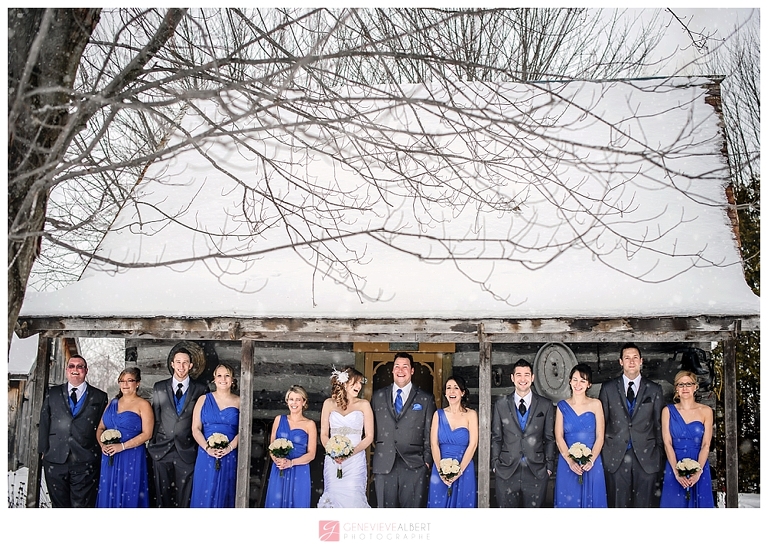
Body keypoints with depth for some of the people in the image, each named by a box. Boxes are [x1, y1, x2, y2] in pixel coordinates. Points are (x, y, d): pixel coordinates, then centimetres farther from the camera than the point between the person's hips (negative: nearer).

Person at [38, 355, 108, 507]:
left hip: (85, 462, -2)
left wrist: (99, 454, 1)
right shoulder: (53, 393, 14)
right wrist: (44, 451, 4)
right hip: (55, 460, 2)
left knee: (82, 505, -3)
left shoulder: (99, 397, 8)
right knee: (59, 505, 8)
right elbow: (44, 423, 12)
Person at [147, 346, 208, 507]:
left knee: (184, 497, 1)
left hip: (187, 451, -2)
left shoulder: (200, 390, 3)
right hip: (162, 450, 2)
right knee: (163, 495, 6)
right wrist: (152, 445, 5)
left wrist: (200, 447, 0)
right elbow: (154, 418, 9)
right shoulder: (159, 388, 8)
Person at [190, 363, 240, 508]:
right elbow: (195, 429, 2)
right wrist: (208, 448, -12)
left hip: (230, 456, 0)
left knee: (225, 494, 5)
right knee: (205, 494, 2)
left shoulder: (238, 402, 5)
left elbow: (242, 431, 0)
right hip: (206, 455, 0)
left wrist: (228, 448, -15)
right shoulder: (204, 400, 7)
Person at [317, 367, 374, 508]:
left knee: (353, 499, -11)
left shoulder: (363, 404, 5)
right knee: (333, 498, -5)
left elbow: (369, 436, 2)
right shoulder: (329, 403, 9)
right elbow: (324, 434, 9)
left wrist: (350, 453, -12)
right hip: (333, 462, 1)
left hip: (355, 461, -1)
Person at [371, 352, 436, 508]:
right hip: (383, 465, 2)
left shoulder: (426, 399, 7)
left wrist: (427, 461, -2)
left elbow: (429, 434, 5)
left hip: (414, 467, -2)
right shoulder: (378, 396, 13)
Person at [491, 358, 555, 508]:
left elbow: (549, 438, 7)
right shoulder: (500, 405, 6)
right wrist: (495, 463, 3)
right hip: (507, 472, 0)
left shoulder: (545, 405, 5)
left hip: (536, 472, 0)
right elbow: (496, 438, 8)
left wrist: (549, 466, 3)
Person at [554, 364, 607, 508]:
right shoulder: (562, 406, 3)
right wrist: (570, 461, -14)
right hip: (567, 463, 1)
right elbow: (559, 437, -1)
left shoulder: (595, 404, 1)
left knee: (591, 499, 7)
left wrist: (591, 460, -14)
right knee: (568, 501, 7)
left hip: (591, 464, -1)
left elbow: (600, 436, -1)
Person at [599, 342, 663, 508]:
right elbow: (602, 422, 9)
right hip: (616, 457, 0)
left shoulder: (654, 390, 8)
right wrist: (601, 452, 5)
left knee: (644, 504, 3)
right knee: (618, 505, 2)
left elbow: (659, 424, 9)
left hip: (646, 457, 0)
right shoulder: (608, 388, 8)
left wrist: (659, 454, 7)